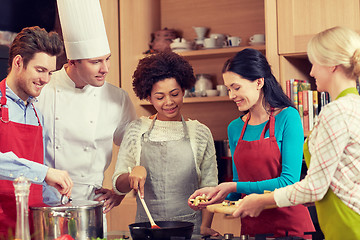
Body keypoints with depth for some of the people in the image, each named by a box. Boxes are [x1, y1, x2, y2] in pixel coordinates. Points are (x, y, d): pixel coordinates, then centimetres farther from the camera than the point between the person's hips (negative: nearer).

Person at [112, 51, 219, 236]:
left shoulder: (200, 133, 7)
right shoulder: (137, 130, 8)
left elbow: (208, 188, 9)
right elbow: (118, 186, 8)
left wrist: (205, 227, -4)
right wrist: (133, 173, -12)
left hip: (190, 227, -1)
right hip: (146, 227, 1)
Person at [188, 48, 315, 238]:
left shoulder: (288, 117, -9)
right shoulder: (235, 128, 7)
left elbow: (290, 181, -15)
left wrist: (234, 187, -15)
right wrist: (214, 193, -5)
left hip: (289, 225, -4)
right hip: (251, 227, 5)